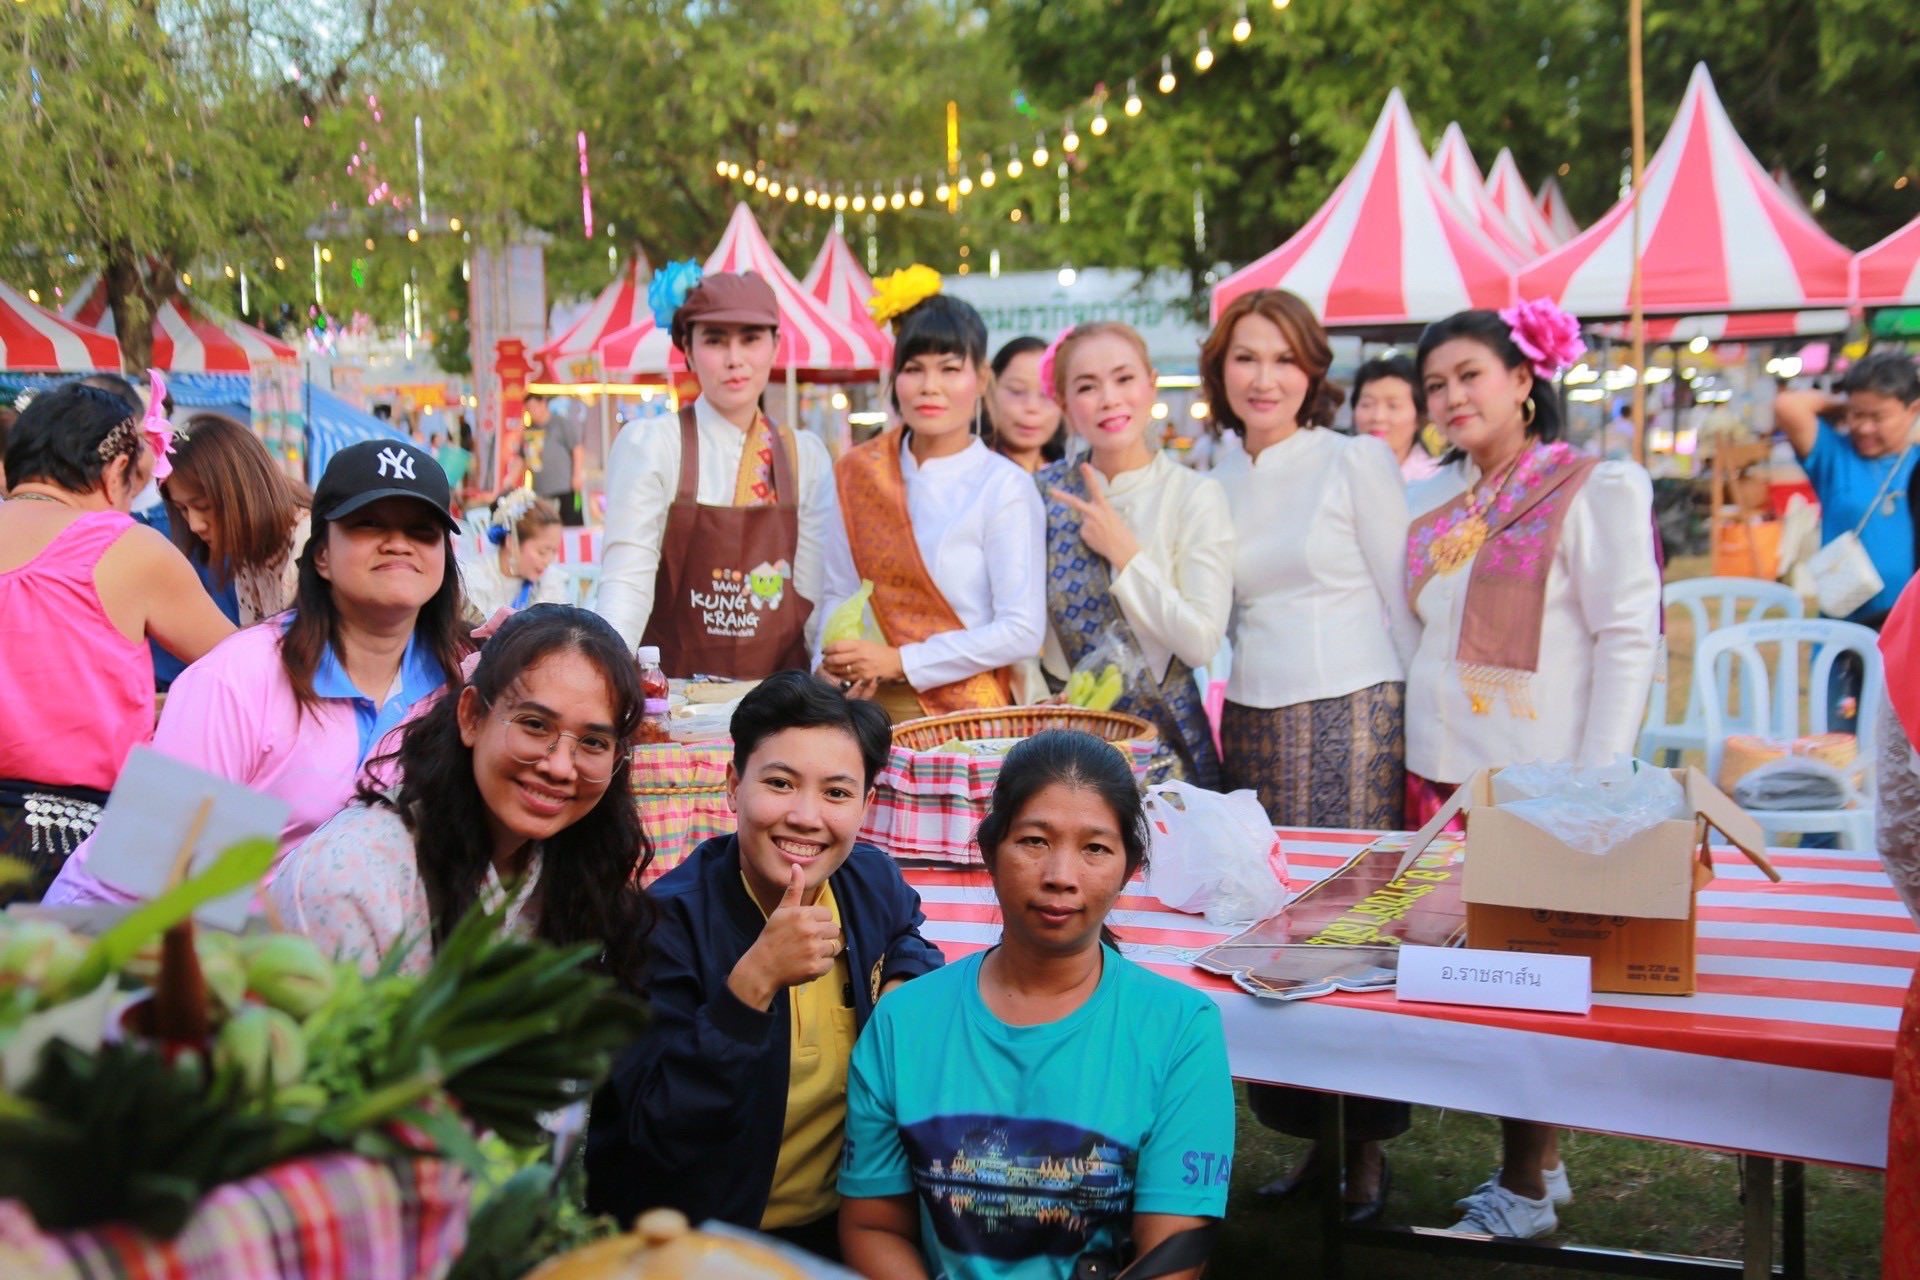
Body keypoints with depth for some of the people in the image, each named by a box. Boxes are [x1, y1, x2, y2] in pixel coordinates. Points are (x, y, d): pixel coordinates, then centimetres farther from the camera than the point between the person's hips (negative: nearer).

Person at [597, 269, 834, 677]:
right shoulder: (648, 445, -2)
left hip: (778, 687, 3)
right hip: (673, 686, -3)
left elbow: (812, 592, 6)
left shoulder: (806, 456, 8)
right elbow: (627, 582, -8)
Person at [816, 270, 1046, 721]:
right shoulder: (857, 473, 10)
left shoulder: (1005, 487, -3)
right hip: (872, 708, 4)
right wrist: (832, 664, -3)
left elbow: (1023, 632, -8)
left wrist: (900, 661, -11)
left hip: (966, 714, -4)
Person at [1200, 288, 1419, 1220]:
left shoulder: (1356, 462, -2)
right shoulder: (1216, 483, 12)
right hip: (1253, 724, 5)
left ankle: (1367, 1147, 8)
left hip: (1352, 721, -5)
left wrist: (1419, 730, -3)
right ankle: (1312, 1137, 15)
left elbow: (1404, 606, -2)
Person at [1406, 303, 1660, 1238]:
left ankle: (1525, 1191, 9)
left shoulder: (1593, 490, -6)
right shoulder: (1431, 501, 13)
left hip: (1538, 775, -6)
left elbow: (1629, 638, -10)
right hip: (1441, 771, 6)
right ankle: (1537, 1161, 22)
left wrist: (1598, 783, -15)